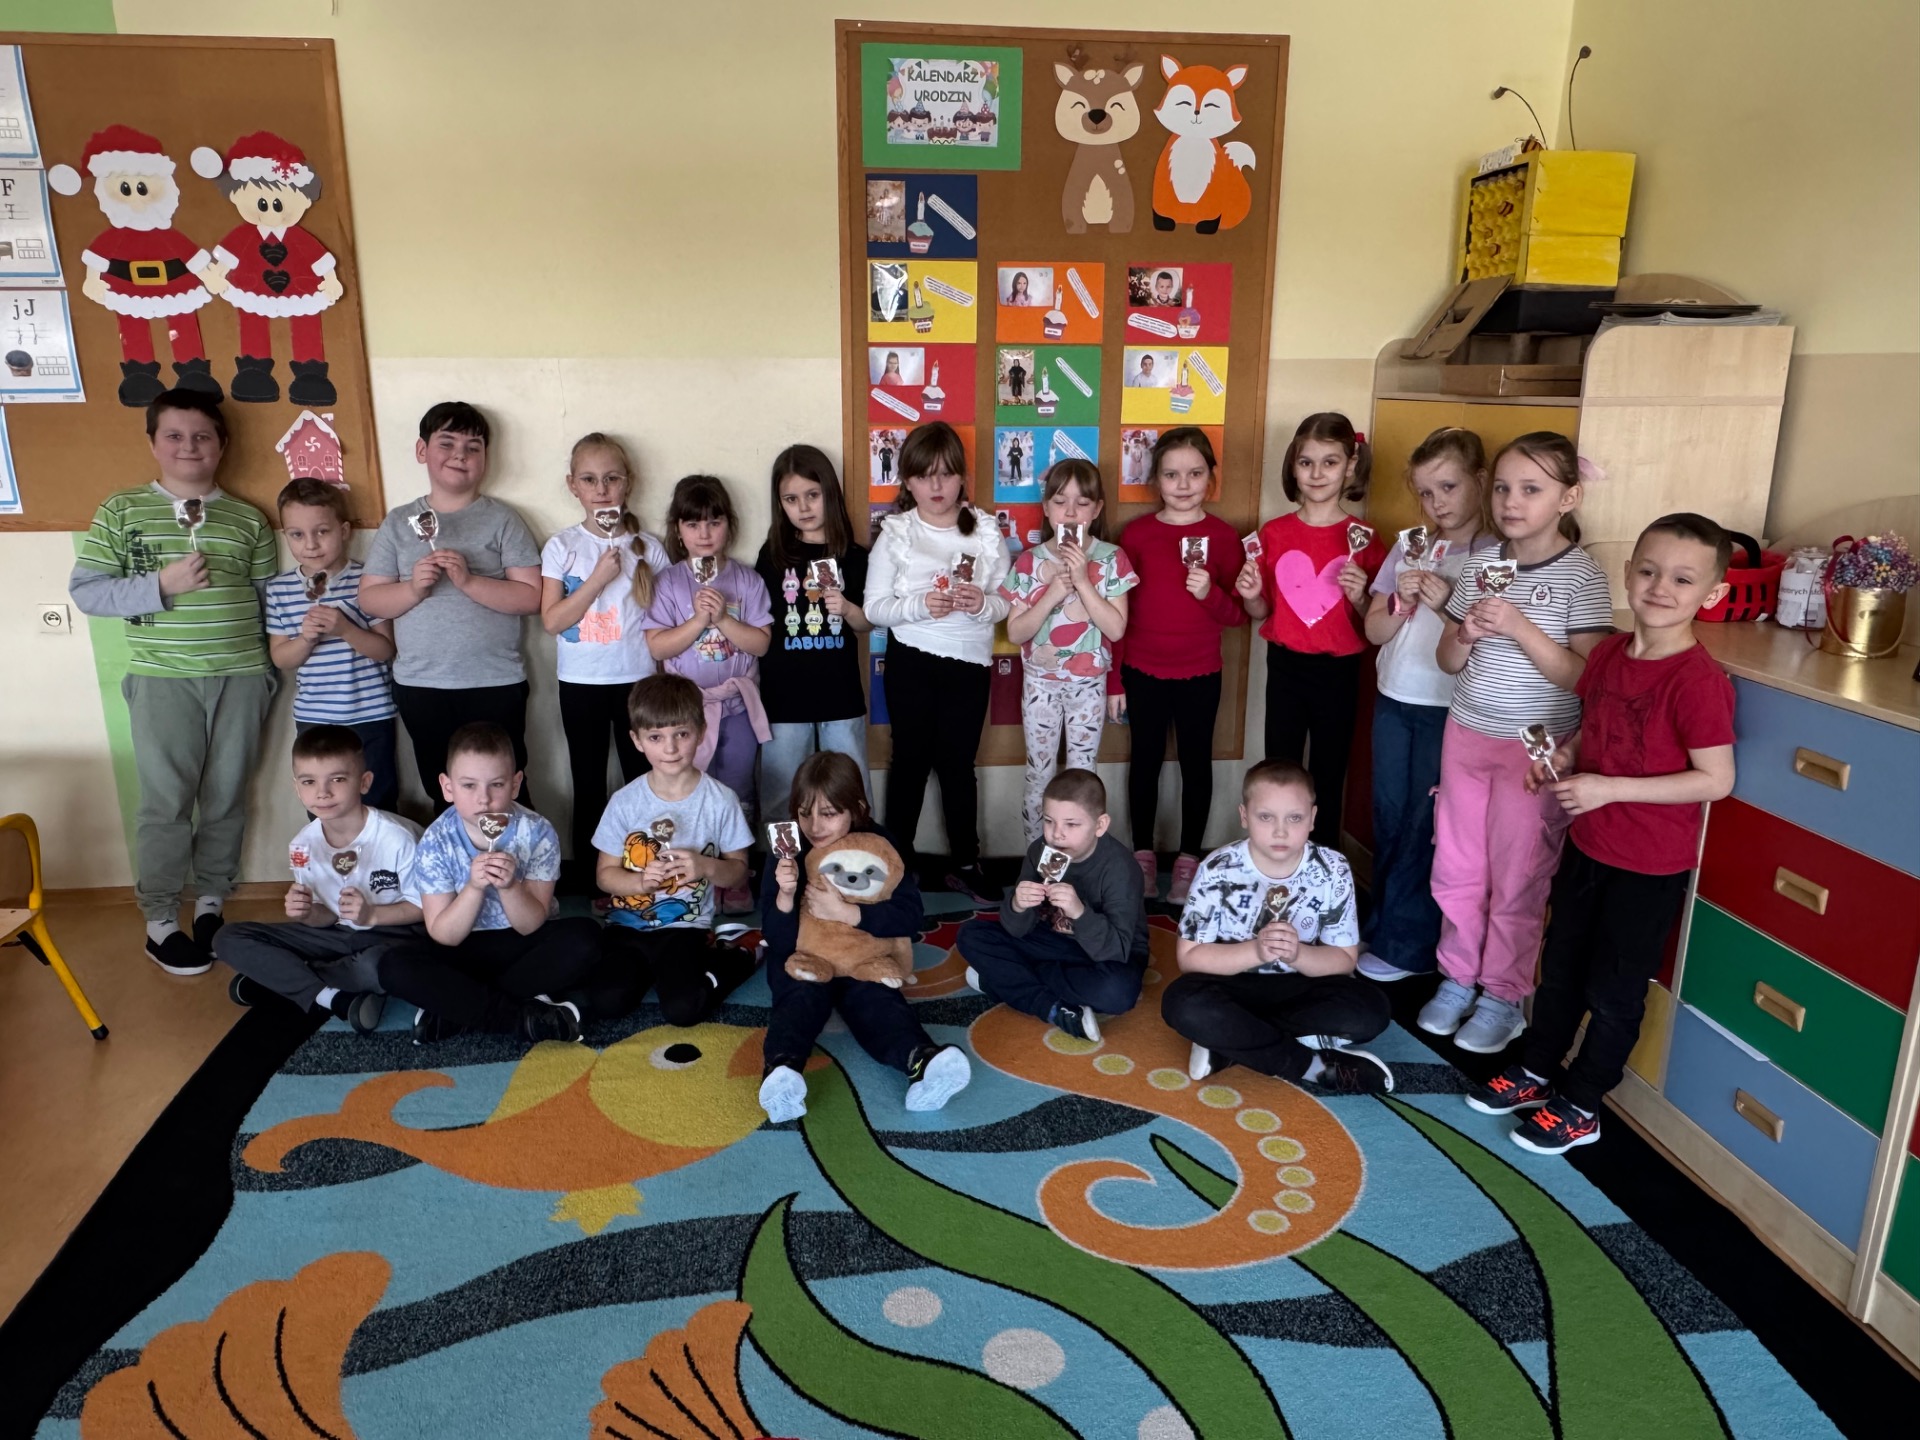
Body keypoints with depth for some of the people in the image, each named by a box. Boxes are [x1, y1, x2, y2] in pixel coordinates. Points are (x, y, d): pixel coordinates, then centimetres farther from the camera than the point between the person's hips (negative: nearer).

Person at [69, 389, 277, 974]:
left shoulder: (248, 519, 7)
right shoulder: (122, 509, 2)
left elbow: (270, 597, 9)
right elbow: (84, 590, -2)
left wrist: (270, 664, 0)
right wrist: (160, 585, -15)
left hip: (241, 677, 2)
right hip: (163, 679, -2)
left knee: (226, 797, 10)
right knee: (166, 802, 2)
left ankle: (211, 902, 26)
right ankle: (160, 920, 15)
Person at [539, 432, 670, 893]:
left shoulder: (648, 547, 0)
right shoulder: (561, 547, -1)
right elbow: (551, 620, -9)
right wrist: (598, 578, -17)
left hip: (637, 680, 0)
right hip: (580, 683, 0)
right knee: (588, 786, 9)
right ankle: (584, 876, 21)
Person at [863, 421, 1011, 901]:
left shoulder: (985, 531, 1)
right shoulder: (895, 534, -3)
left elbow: (1007, 604, 3)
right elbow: (874, 607, -6)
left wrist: (983, 603, -18)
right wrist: (920, 605, -22)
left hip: (969, 663, 1)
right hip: (911, 662, -1)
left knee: (958, 763, 11)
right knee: (911, 760, 9)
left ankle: (965, 864, 25)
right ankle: (896, 862, 24)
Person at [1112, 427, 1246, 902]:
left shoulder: (1222, 537, -3)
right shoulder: (1136, 533, -2)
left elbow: (1236, 615, -1)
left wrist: (1210, 593, -22)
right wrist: (1113, 680, 2)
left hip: (1200, 674, 0)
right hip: (1142, 672, 0)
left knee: (1196, 761, 10)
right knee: (1146, 759, 11)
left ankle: (1189, 859, 23)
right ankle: (1143, 855, 25)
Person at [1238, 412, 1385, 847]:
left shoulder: (1363, 539, -3)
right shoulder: (1274, 533, 1)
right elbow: (1261, 613, 8)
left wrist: (1360, 597, -18)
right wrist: (1251, 595, -13)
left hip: (1338, 670, -1)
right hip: (1286, 666, 1)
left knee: (1328, 777, 8)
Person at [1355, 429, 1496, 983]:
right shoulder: (1408, 547, 7)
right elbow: (1374, 630, 8)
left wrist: (1447, 604, -24)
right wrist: (1402, 602, -11)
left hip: (1448, 709, -5)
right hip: (1393, 700, 5)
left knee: (1426, 825, 2)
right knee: (1388, 818, 13)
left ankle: (1407, 945, 15)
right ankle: (1383, 927, 28)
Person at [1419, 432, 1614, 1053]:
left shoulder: (1582, 579, -11)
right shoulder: (1481, 564, 3)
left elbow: (1584, 677, -16)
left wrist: (1520, 629, -26)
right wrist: (1467, 634, -14)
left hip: (1536, 749, -5)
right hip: (1466, 733, 5)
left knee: (1517, 878, 5)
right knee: (1457, 867, 12)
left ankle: (1502, 997, 22)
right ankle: (1458, 978, 29)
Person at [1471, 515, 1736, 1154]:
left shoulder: (1698, 681, -22)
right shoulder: (1608, 653, -1)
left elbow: (1716, 779, -22)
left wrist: (1608, 788, -25)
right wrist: (1562, 759, -6)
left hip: (1650, 864, -7)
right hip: (1588, 844, 7)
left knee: (1613, 989, 10)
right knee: (1560, 965, 21)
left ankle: (1580, 1105, 27)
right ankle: (1536, 1071, 40)